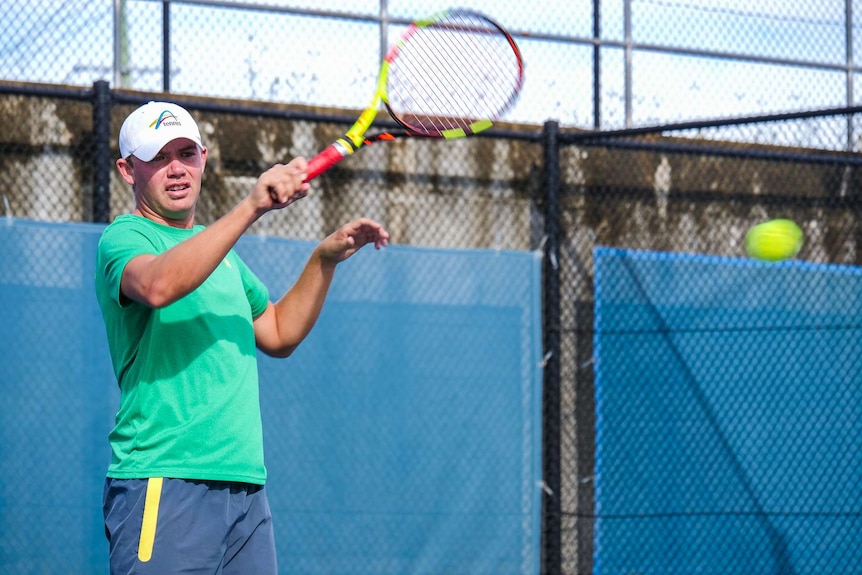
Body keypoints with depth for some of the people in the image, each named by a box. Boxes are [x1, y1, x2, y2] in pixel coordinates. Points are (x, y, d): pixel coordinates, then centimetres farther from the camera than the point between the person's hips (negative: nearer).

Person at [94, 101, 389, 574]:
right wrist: (250, 207, -31)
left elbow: (277, 335, 30)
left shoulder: (220, 250, 23)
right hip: (164, 485, -8)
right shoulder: (124, 237, -4)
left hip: (245, 484, 8)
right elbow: (158, 285, -27)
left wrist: (325, 259, 17)